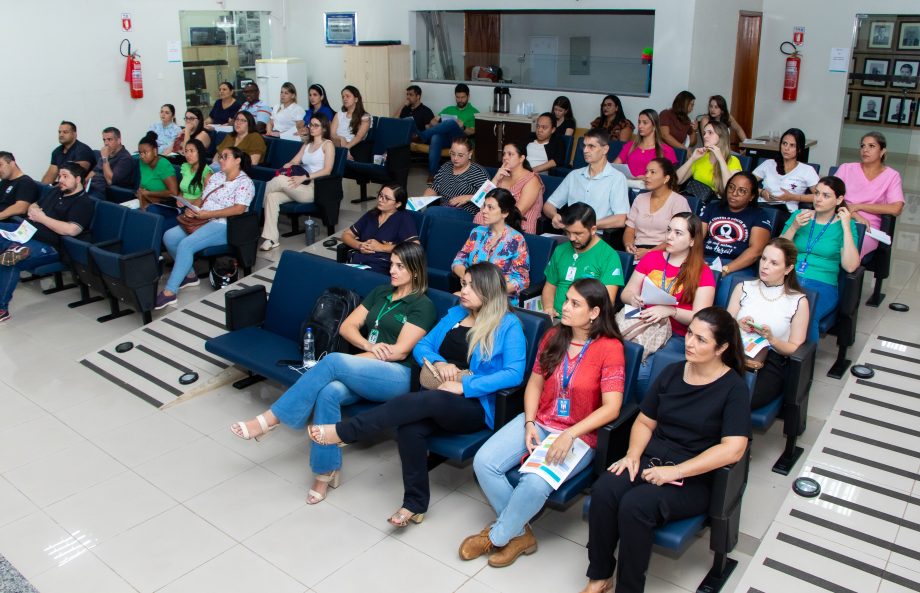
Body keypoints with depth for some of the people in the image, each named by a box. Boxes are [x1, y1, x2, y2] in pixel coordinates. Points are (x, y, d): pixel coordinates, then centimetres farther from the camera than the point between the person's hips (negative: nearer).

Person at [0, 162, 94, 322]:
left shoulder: (83, 203, -8)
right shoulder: (55, 191, 19)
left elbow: (71, 230, -23)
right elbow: (34, 205, 31)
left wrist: (42, 218, -15)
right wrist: (32, 210, 4)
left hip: (48, 245, -9)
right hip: (27, 231, 9)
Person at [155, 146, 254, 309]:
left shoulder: (244, 182, -6)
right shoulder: (216, 176, 18)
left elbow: (239, 209, -19)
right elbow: (203, 200, 20)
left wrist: (208, 214, -20)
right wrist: (193, 210, -4)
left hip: (224, 226, -8)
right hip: (203, 221, 8)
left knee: (186, 244, -28)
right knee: (169, 236, -12)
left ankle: (169, 292, -26)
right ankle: (189, 275, 5)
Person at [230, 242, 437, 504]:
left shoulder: (423, 306, 1)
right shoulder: (380, 292, 21)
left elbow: (399, 351, -9)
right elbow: (346, 327, 15)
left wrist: (344, 361, -7)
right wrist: (369, 346, -7)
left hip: (398, 377, -5)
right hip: (363, 374, 5)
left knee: (333, 361, -31)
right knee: (329, 391, -30)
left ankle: (271, 419, -25)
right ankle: (326, 470, -20)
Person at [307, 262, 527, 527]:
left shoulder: (509, 325, 0)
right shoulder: (455, 314, 18)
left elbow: (514, 373, -12)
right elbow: (421, 346, 15)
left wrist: (464, 385, -19)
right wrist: (438, 362, -8)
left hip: (476, 405, -5)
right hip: (436, 398, 5)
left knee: (423, 400, -34)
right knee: (410, 429, -29)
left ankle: (343, 432, -26)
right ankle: (415, 504, -14)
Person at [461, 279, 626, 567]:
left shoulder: (609, 347, -14)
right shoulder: (553, 337, 4)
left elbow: (611, 408, -19)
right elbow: (534, 383, 8)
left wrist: (569, 435, -26)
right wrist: (530, 424, -7)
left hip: (580, 434, -5)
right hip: (539, 422, 6)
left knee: (536, 483, -31)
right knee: (483, 462, -15)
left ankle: (497, 537, -1)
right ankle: (519, 533, 2)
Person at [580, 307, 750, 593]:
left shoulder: (733, 388, -7)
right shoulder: (672, 372, 10)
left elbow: (733, 449, -18)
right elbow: (644, 421, 15)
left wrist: (675, 471, -21)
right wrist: (633, 454, -5)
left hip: (694, 479, -4)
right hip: (650, 460, 5)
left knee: (635, 505, -31)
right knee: (603, 490, -25)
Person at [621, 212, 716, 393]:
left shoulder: (702, 272, 3)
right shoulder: (652, 257, 14)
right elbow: (626, 293, 16)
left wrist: (671, 311, -23)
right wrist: (632, 298, -9)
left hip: (676, 336, -3)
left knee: (642, 370, -31)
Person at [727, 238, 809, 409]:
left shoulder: (798, 301, 8)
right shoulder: (743, 288, 15)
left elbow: (795, 349, 8)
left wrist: (771, 339, -11)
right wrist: (737, 326, -9)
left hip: (770, 363, -2)